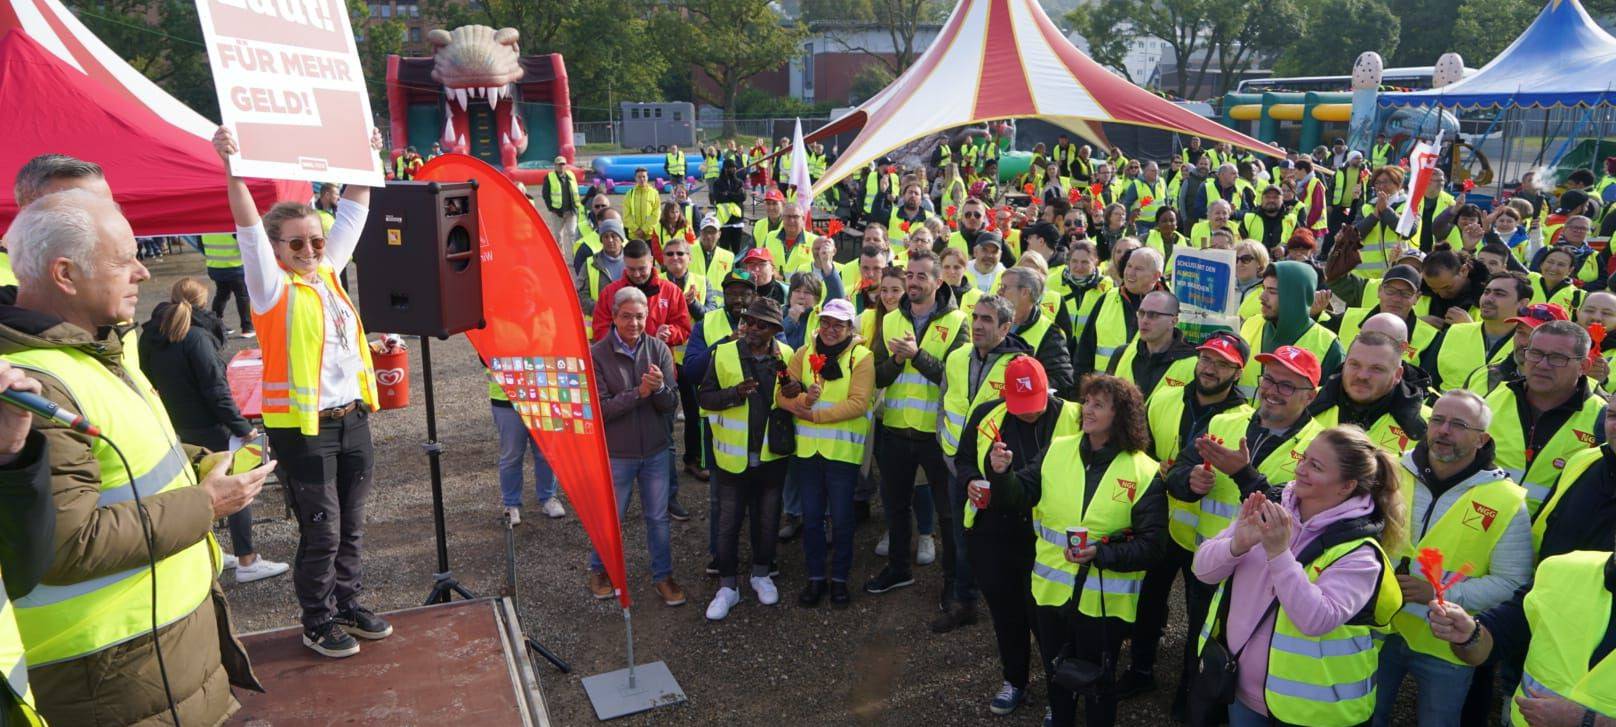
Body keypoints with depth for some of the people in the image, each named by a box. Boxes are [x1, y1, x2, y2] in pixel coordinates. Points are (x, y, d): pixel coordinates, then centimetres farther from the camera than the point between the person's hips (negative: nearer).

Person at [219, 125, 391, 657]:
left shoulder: (328, 272, 9)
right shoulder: (273, 287, -7)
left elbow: (353, 215, 13)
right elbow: (249, 228, -21)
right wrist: (233, 169, -32)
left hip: (353, 419, 6)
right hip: (302, 428, -6)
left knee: (351, 525, 15)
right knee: (321, 531, 3)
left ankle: (348, 604, 32)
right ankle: (318, 623, 20)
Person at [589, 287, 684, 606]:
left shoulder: (659, 349, -6)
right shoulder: (596, 355, -13)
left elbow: (671, 405, -6)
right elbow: (600, 409, -17)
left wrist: (660, 388, -28)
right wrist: (640, 392, -26)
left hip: (655, 451, 2)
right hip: (616, 453, -2)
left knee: (658, 517, 14)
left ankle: (662, 575, 32)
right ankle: (599, 569, 40)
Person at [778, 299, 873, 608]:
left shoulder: (862, 357, -6)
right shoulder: (804, 353, 6)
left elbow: (858, 403, -17)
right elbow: (782, 394, -1)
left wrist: (814, 415, -18)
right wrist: (802, 400, -22)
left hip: (843, 450, -3)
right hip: (806, 449, 3)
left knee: (841, 519, 7)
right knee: (811, 517, 12)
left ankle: (840, 579, 25)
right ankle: (815, 577, 27)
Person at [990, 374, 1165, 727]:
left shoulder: (1144, 473, -12)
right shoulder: (1057, 450, -2)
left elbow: (1150, 545, -13)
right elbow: (1020, 497, -3)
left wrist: (1101, 554, -26)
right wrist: (1002, 473, -23)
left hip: (1104, 600, -3)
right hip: (1051, 589, 4)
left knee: (1098, 682, 16)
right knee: (1055, 672, 23)